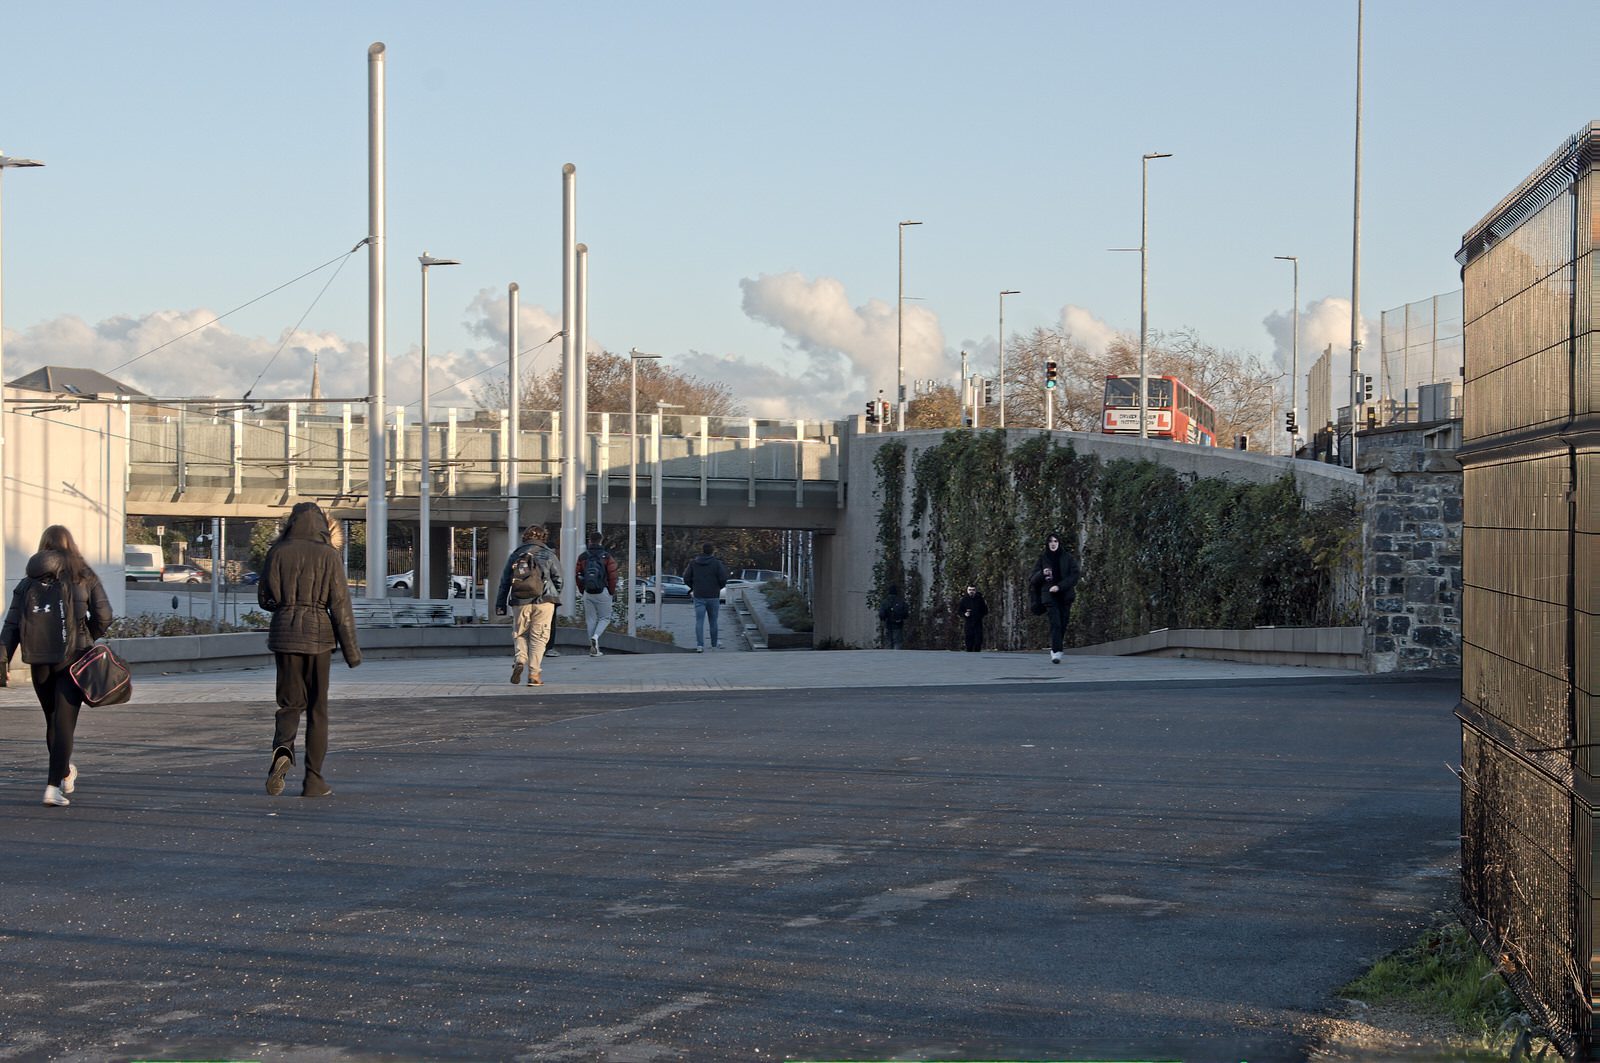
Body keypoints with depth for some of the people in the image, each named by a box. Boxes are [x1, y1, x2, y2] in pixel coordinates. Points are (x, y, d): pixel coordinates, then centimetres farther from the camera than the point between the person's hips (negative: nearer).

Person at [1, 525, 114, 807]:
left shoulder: (28, 582, 6)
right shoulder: (84, 577, 1)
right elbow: (103, 616, -6)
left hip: (40, 662, 3)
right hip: (73, 659, -3)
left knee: (53, 721, 19)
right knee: (64, 723, -1)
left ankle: (65, 773, 38)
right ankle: (54, 785, -11)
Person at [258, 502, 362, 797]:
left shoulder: (278, 552, 1)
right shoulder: (328, 555, -4)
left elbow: (265, 597, 6)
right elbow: (340, 604, -7)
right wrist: (351, 649, -4)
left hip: (285, 632, 1)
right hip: (319, 633, -1)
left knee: (290, 703, 10)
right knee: (317, 707, 8)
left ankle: (283, 750, -21)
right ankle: (313, 779, 9)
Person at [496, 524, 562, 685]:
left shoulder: (515, 555, 10)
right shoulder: (549, 555, 4)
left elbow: (504, 582, 10)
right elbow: (558, 579, 3)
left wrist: (500, 605, 14)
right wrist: (555, 598, 19)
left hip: (520, 603, 2)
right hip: (543, 602, -2)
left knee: (519, 634, 16)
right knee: (538, 637, 3)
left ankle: (519, 659, -9)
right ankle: (534, 674, -2)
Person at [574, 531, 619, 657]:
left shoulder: (582, 557, 5)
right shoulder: (607, 557, -5)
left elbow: (577, 574, 6)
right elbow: (612, 575, -9)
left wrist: (582, 590, 16)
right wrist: (612, 590, 4)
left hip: (587, 594, 3)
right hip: (603, 592, -3)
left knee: (591, 619, 10)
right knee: (605, 618, 10)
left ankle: (594, 649, 8)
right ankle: (596, 636, -18)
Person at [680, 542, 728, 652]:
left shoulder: (693, 563, 2)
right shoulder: (717, 563, -6)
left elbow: (686, 578, 0)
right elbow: (723, 578, -12)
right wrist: (719, 587, 9)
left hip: (699, 596, 1)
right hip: (713, 597, -1)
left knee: (699, 621, -3)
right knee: (713, 622, 12)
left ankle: (700, 645, -17)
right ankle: (714, 645, 20)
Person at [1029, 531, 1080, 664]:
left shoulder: (1068, 558, 5)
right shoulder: (1042, 559, 8)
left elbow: (1074, 576, -2)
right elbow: (1033, 579, 8)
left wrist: (1059, 586, -14)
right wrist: (1042, 574, -14)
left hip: (1064, 596, 1)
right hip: (1049, 596, -1)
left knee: (1063, 625, 1)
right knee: (1055, 623, -16)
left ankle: (1055, 650, 19)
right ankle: (1056, 653, -21)